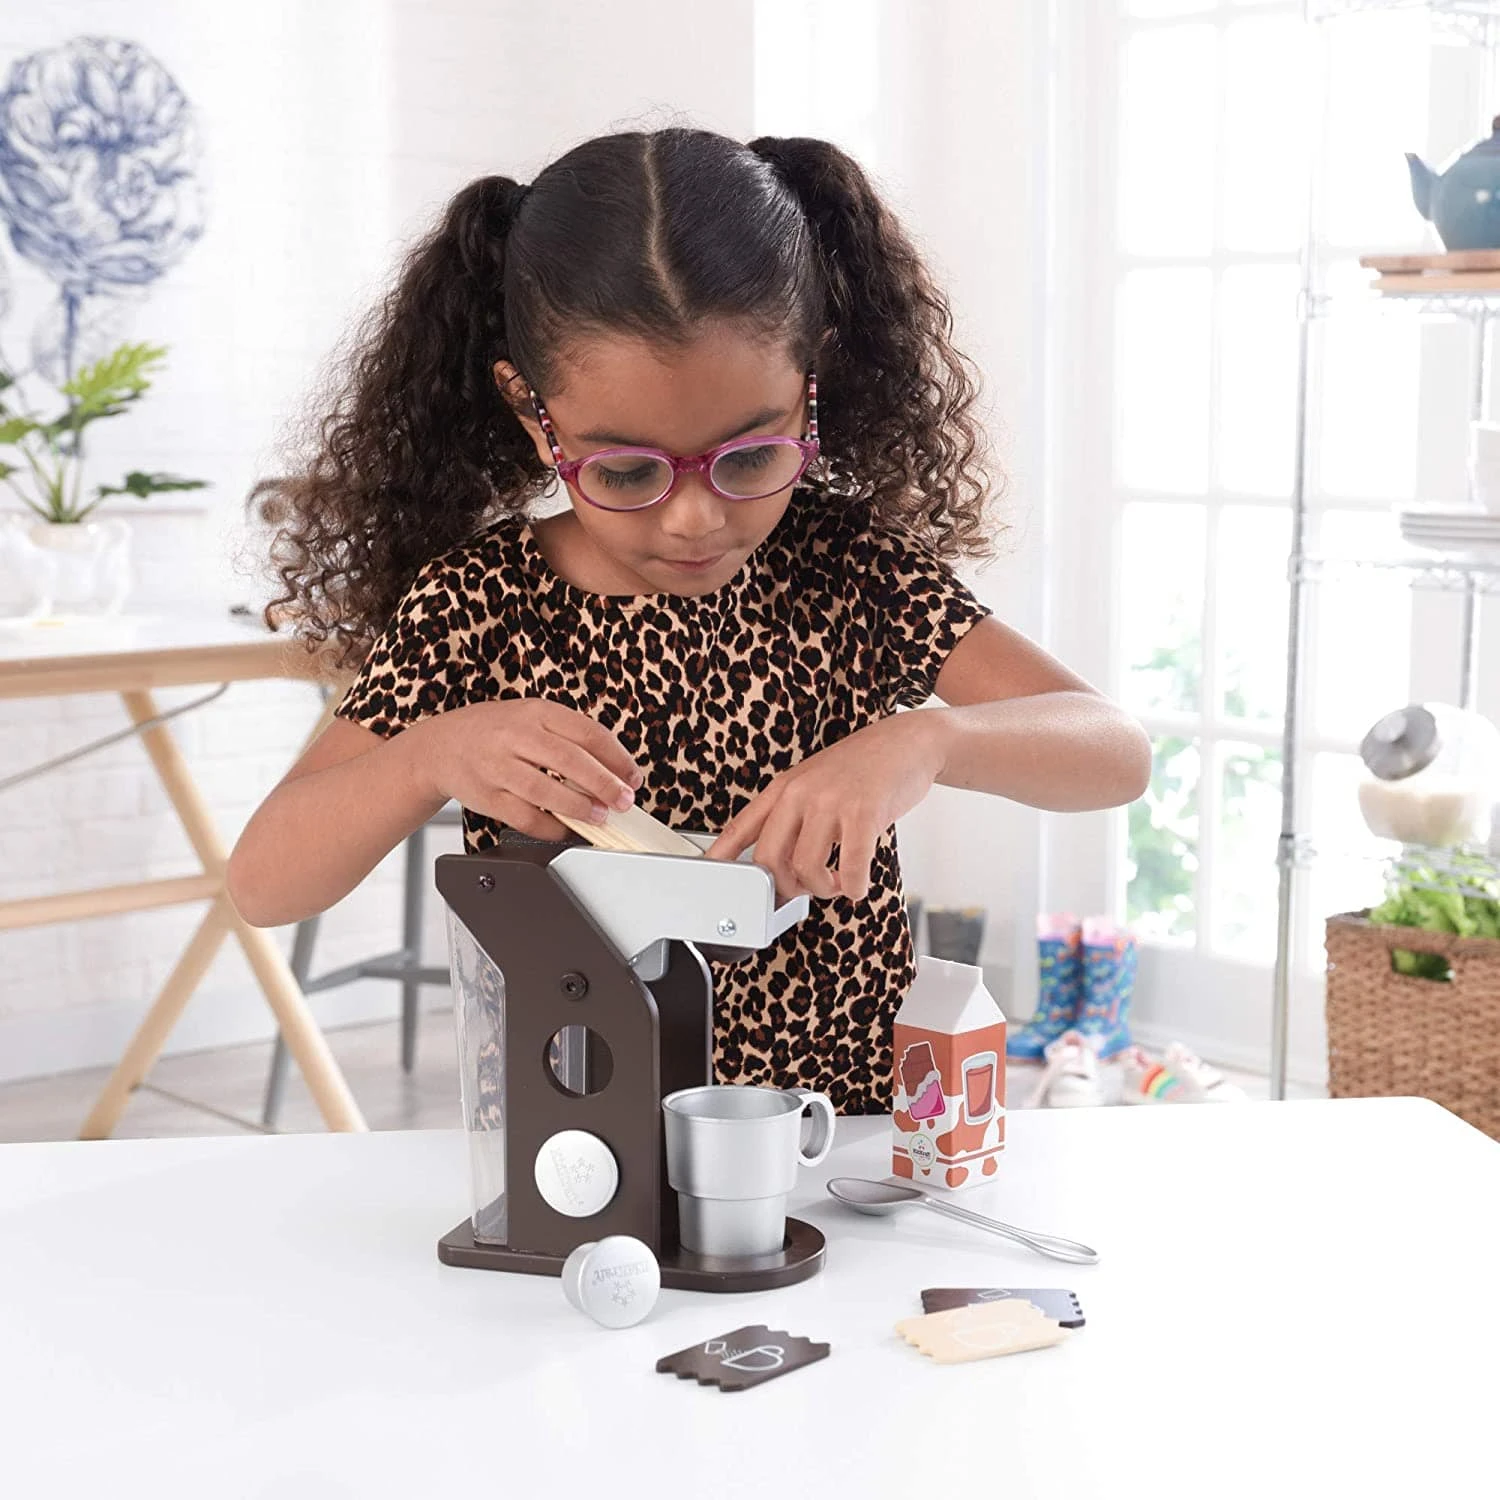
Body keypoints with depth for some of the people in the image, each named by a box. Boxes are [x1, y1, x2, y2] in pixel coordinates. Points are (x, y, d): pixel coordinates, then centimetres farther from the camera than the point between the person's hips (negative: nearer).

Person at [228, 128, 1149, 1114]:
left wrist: (925, 741, -27)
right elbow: (261, 886, -5)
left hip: (849, 1132, 0)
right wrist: (430, 757, -23)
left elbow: (1119, 754, -8)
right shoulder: (476, 606, -4)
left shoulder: (849, 571, -2)